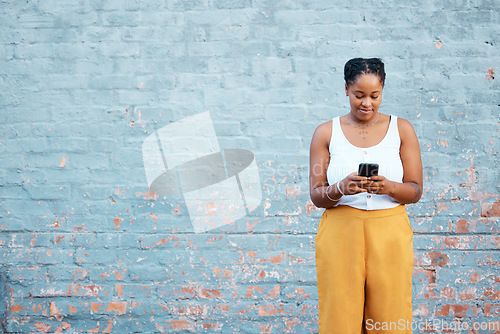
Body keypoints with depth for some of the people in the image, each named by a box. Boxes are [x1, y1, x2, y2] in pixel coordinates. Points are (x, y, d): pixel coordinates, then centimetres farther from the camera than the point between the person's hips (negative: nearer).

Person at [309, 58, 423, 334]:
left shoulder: (402, 129, 7)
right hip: (341, 234, 0)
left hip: (389, 235, 1)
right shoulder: (326, 133, 5)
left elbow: (415, 191, 3)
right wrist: (341, 188, -19)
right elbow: (316, 195, 2)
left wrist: (389, 187, -17)